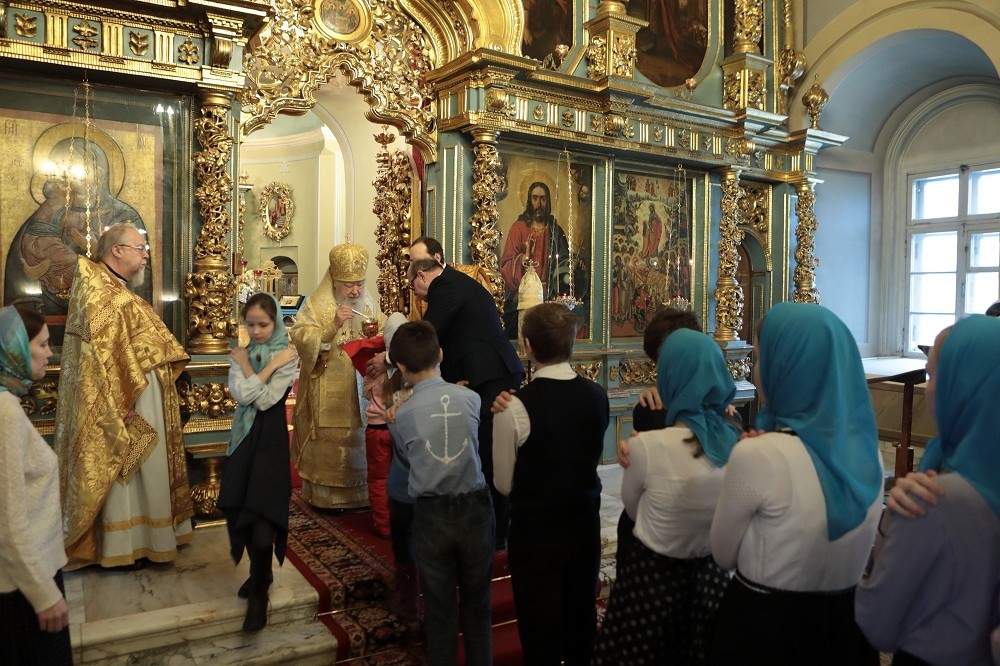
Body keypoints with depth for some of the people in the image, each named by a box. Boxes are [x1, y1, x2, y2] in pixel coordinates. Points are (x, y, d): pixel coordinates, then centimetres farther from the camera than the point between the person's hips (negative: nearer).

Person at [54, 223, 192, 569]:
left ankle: (139, 537, 26)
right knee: (123, 473, 0)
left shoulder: (120, 292, 15)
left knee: (143, 472, 16)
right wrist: (123, 403, -23)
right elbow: (103, 354, -22)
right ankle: (122, 546, 11)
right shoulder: (99, 294, -16)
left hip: (142, 399, 10)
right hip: (127, 402, -10)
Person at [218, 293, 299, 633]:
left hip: (270, 438, -5)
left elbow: (265, 399, -17)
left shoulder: (287, 357, -7)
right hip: (244, 438, 5)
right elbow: (241, 394, -13)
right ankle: (260, 574, 34)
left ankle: (259, 594, 11)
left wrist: (246, 365, -10)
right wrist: (270, 366, -13)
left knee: (261, 512, -5)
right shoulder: (241, 354, 5)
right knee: (239, 509, 10)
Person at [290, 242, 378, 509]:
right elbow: (301, 339, -17)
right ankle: (325, 494, 15)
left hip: (358, 385, 4)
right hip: (327, 391, -4)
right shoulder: (317, 304, -8)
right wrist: (333, 325, -26)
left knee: (358, 439, 9)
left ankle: (357, 492, 21)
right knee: (328, 442, 2)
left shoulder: (367, 304, 6)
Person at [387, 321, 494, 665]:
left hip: (431, 517, -1)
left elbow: (406, 460, 7)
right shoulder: (471, 398, -7)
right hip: (475, 510, 1)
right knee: (477, 608, 18)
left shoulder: (401, 416, -8)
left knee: (440, 612, 14)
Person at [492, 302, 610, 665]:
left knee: (540, 634, 13)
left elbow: (504, 483, -12)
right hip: (586, 525, 5)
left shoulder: (516, 407, -23)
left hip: (535, 532, -5)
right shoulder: (597, 395, -6)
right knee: (582, 622, 23)